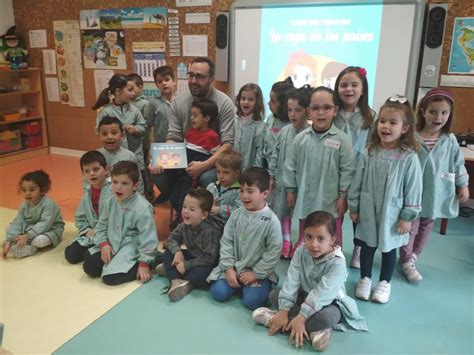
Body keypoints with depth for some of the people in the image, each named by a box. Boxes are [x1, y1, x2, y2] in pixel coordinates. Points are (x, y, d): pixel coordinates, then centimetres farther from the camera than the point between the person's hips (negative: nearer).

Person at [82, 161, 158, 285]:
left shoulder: (142, 207, -22)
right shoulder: (111, 201, 0)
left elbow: (148, 237, -20)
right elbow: (101, 226, 9)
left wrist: (144, 263, -19)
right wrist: (104, 244, -9)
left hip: (131, 248, -7)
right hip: (112, 244, 7)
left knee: (110, 277, -19)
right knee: (89, 267, -5)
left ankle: (143, 265, 1)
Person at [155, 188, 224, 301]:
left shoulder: (211, 231, -29)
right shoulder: (185, 225, -7)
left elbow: (209, 258, -28)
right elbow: (172, 238, 3)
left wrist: (186, 265, -24)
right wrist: (177, 251, -18)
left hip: (208, 264, -7)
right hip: (192, 256, 8)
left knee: (199, 275, -37)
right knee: (168, 253, -3)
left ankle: (171, 272, -13)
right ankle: (175, 281, -23)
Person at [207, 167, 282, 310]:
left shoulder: (271, 221, -15)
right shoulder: (236, 215, -3)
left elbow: (274, 252, -12)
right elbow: (226, 242, 0)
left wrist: (256, 273, -14)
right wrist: (229, 268, -8)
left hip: (258, 271, -3)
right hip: (234, 267, 3)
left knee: (252, 301, -21)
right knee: (218, 293, -12)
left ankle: (262, 285, 9)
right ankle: (239, 284, 14)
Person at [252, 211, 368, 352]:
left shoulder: (337, 263, -28)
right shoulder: (301, 252, -13)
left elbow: (322, 294, -32)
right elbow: (291, 281, -17)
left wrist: (301, 317, -36)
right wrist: (283, 311, -24)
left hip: (329, 303, -5)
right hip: (304, 296, 6)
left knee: (325, 316, -37)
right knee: (274, 295, -10)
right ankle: (314, 328, -19)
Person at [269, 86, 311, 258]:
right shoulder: (284, 132, -1)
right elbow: (276, 155, 7)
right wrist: (272, 176, 8)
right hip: (283, 179, 5)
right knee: (282, 210, 16)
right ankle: (286, 242, 34)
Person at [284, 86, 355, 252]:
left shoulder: (342, 139, -11)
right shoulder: (301, 138, -4)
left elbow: (347, 170, -7)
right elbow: (290, 166, 4)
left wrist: (342, 196, -6)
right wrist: (290, 190, 6)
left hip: (329, 200, -2)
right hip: (305, 198, 3)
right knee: (305, 234, 20)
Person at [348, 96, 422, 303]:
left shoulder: (409, 157, -15)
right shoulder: (370, 153, -7)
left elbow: (413, 190, -10)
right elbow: (357, 182, 0)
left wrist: (408, 216, -9)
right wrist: (354, 207, 2)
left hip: (392, 214, -2)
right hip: (368, 211, 2)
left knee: (389, 248, 17)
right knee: (367, 245, 17)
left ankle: (384, 282, 38)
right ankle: (365, 279, 37)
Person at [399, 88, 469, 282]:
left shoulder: (450, 140, -4)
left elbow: (458, 164, 7)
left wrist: (463, 185, 8)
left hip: (435, 193, 4)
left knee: (426, 227, 18)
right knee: (410, 227, 6)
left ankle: (413, 256, 38)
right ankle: (407, 261, 23)